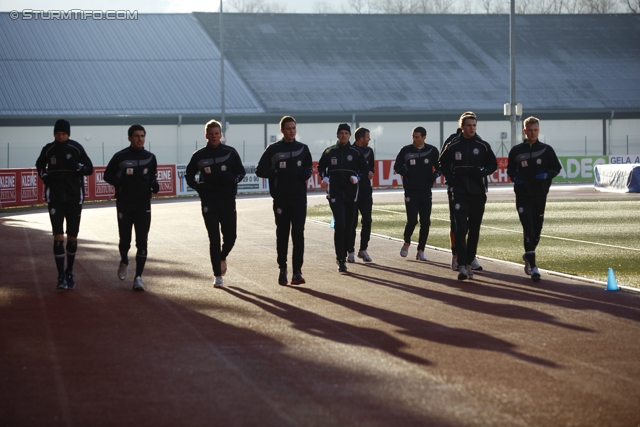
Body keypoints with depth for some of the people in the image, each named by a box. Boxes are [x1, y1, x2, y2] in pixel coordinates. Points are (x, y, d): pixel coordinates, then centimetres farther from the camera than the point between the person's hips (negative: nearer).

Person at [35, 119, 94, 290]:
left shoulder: (76, 148, -5)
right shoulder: (48, 149, -1)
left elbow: (90, 169, -1)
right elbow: (39, 165, 18)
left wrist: (77, 165, -19)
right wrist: (44, 176, 0)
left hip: (74, 198, 0)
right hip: (55, 198, 0)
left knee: (72, 237, 7)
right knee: (58, 237, -8)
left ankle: (70, 272, 24)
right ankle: (61, 276, -7)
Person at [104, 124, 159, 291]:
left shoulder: (150, 158, 7)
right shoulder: (120, 157, -2)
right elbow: (108, 175, 4)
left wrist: (154, 184, -3)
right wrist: (121, 182, -14)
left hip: (143, 204, 2)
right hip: (124, 204, -2)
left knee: (142, 241, -6)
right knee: (125, 240, 3)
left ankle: (138, 277, -5)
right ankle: (124, 262, 37)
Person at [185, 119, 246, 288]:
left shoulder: (230, 152, 2)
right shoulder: (199, 156, 2)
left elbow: (241, 171, 9)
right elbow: (189, 175, 13)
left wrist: (233, 179, -13)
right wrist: (197, 186, -5)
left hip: (228, 200, 1)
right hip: (209, 202, -1)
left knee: (230, 236, 4)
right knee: (214, 239, -4)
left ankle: (222, 257, 38)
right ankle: (218, 276, 0)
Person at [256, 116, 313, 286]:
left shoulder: (303, 148, 9)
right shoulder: (273, 149, 1)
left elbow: (309, 167, 20)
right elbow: (260, 170, 0)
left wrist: (305, 173, -3)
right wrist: (278, 173, -15)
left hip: (299, 198, 1)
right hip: (281, 198, -1)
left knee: (298, 233, -7)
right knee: (282, 234, 5)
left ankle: (297, 271, -8)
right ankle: (282, 270, 15)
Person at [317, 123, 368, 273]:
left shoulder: (355, 152, 6)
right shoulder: (329, 152, 4)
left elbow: (364, 169, 10)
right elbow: (321, 167, 15)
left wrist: (357, 177, -9)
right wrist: (324, 177, -4)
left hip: (351, 193, 2)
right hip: (335, 193, -2)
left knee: (348, 226, 7)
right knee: (339, 225, -14)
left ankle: (342, 254, 21)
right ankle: (341, 260, -13)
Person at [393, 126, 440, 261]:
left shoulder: (432, 151, 2)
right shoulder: (406, 150, 0)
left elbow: (439, 166, 11)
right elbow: (397, 167, 7)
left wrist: (435, 174, -11)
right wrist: (406, 173, -14)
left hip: (426, 191, 2)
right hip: (411, 191, -2)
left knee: (425, 222, 0)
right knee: (412, 220, -10)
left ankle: (421, 250, 11)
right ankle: (406, 243, 18)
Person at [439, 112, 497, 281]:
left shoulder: (483, 146, 3)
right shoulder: (453, 146, 1)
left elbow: (493, 165, 9)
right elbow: (443, 163, 13)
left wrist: (481, 172, -10)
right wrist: (450, 178, -2)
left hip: (478, 193, 2)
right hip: (460, 193, -2)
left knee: (474, 230, 7)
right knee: (461, 229, -12)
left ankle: (469, 262, 18)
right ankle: (462, 266, -16)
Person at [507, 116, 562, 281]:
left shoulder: (546, 150, 4)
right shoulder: (516, 151, 4)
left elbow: (556, 167, 8)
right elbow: (510, 169, 14)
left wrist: (547, 175, -11)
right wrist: (514, 177, -7)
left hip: (540, 195, 2)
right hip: (523, 195, -2)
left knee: (536, 230, 9)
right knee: (528, 230, -10)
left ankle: (528, 256, 35)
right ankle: (533, 267, -14)